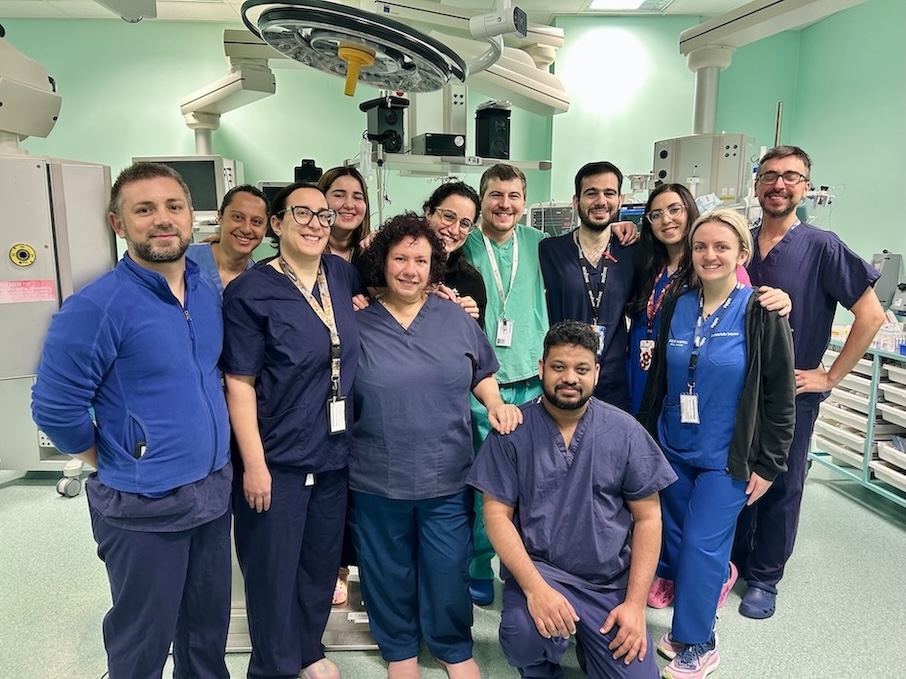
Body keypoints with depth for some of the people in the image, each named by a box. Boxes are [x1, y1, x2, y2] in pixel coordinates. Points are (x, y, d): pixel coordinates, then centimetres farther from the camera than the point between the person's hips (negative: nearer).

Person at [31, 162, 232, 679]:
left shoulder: (208, 291, 3)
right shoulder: (97, 307, -18)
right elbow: (55, 408, -14)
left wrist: (214, 464, 13)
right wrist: (118, 466, -3)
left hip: (215, 490, 6)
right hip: (145, 507, -5)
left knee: (208, 629, 22)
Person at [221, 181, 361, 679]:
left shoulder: (342, 275, 3)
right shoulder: (250, 292, -13)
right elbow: (239, 383, -14)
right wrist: (254, 464, -16)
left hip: (334, 451, 6)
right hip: (277, 457, -5)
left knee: (321, 559, 20)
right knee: (273, 567, 10)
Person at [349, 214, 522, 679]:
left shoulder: (456, 319, 2)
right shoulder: (356, 325, -2)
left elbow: (481, 374, 12)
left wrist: (496, 404, -5)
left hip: (446, 475, 1)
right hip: (376, 480, 0)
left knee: (448, 570, 12)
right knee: (389, 571, 16)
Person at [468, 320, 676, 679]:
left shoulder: (624, 430, -3)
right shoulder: (513, 431, -7)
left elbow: (648, 518, 1)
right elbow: (497, 514, -7)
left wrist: (635, 603, -6)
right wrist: (534, 586, -20)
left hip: (611, 582, 2)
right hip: (538, 569, -2)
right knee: (525, 636, -30)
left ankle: (588, 638, 25)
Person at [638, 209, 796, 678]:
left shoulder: (761, 314, -11)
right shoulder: (677, 308, 1)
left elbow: (780, 396, -8)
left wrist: (768, 464, -8)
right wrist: (645, 438, 10)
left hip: (727, 458, -4)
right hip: (673, 449, 5)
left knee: (700, 546, -3)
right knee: (675, 540, 14)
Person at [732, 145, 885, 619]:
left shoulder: (822, 247, -9)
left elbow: (871, 315, -10)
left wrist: (830, 376, -10)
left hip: (792, 392, -3)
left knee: (781, 486, 10)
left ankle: (764, 577, 27)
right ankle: (733, 558, 34)